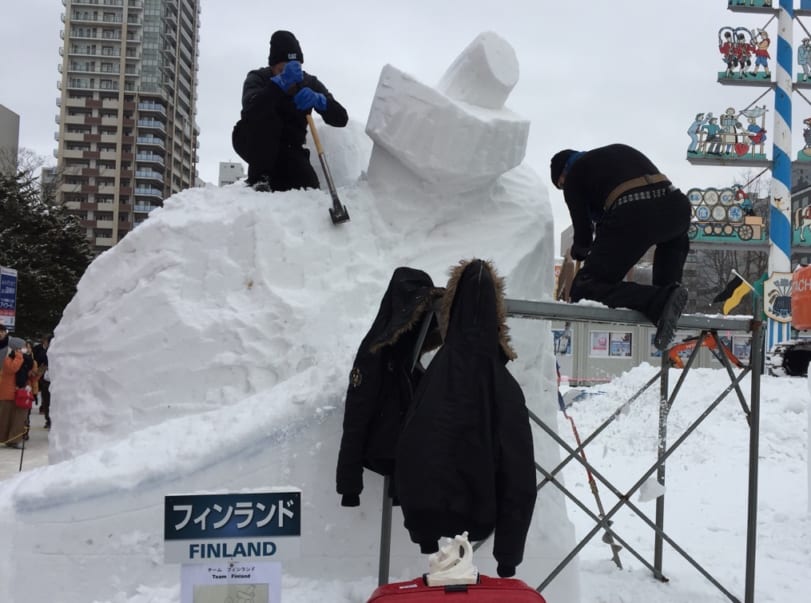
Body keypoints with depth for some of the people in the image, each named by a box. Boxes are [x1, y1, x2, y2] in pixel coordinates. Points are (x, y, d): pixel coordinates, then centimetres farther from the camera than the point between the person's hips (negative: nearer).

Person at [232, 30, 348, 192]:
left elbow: (341, 119, -19)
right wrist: (281, 82, -52)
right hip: (252, 142, -3)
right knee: (267, 119, -33)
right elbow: (251, 110, -40)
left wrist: (318, 100, -40)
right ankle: (259, 178, -19)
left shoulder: (310, 83, -7)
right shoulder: (257, 78, -15)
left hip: (287, 148, 3)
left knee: (308, 186, -20)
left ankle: (273, 178, 12)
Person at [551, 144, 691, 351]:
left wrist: (579, 251, 40)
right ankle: (668, 288, 20)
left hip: (633, 214, -6)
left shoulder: (573, 175, 19)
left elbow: (583, 232, 17)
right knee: (674, 234, 43)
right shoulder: (621, 150, 37)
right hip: (676, 206, 6)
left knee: (584, 289, 2)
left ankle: (660, 300, -21)